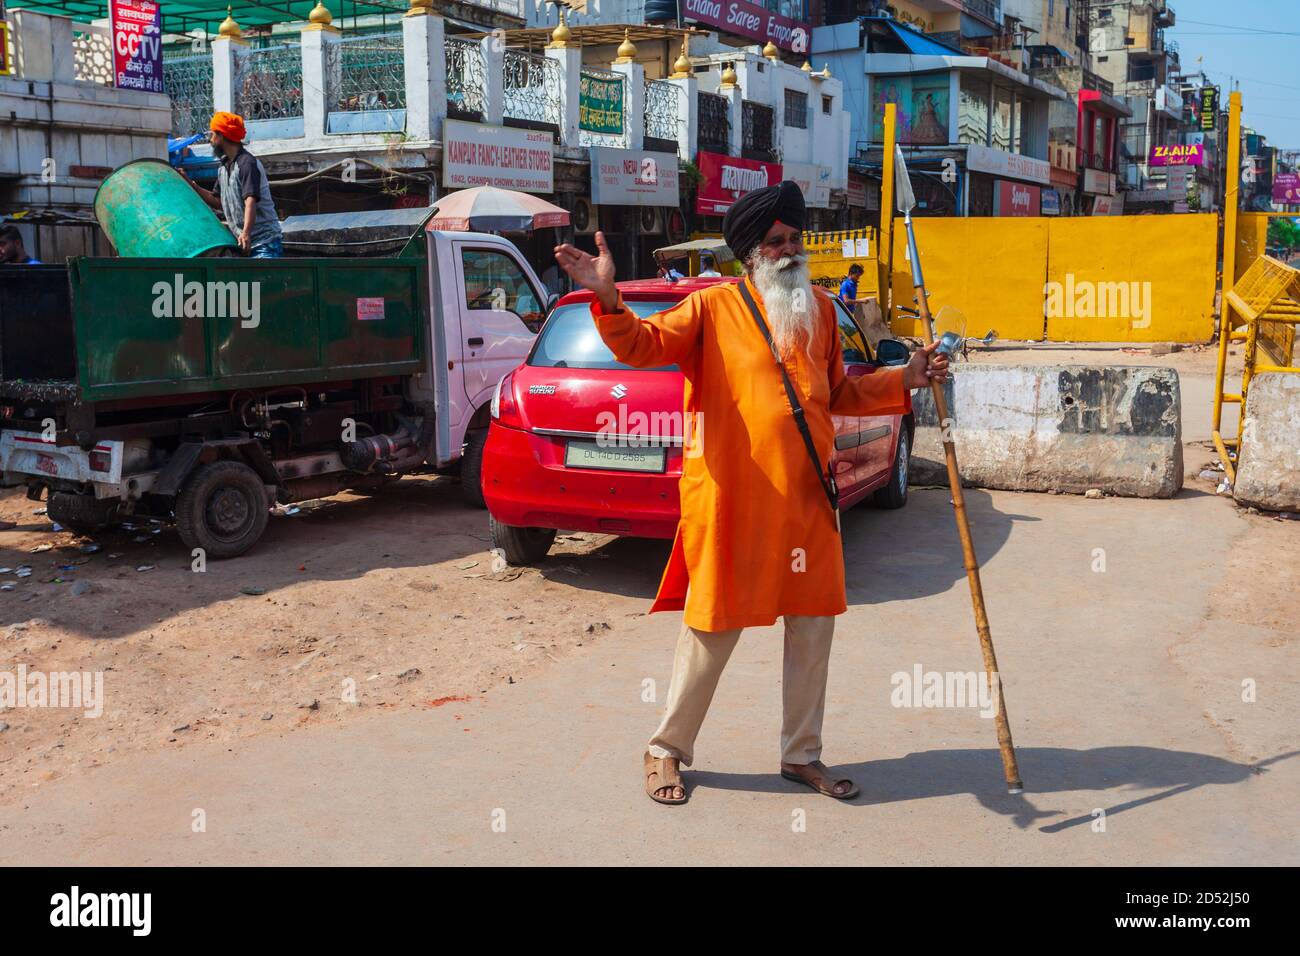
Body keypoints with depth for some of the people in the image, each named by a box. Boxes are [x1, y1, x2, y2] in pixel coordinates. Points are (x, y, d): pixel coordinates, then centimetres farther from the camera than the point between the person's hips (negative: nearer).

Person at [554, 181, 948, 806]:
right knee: (713, 627, 4)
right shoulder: (714, 306, -3)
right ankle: (667, 750, 22)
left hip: (807, 497, 6)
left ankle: (802, 754, 29)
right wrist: (607, 298, -33)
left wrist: (902, 381, 12)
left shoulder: (819, 308, 14)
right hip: (730, 499, -5)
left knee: (813, 624, 11)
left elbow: (839, 394, 23)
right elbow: (644, 345, -16)